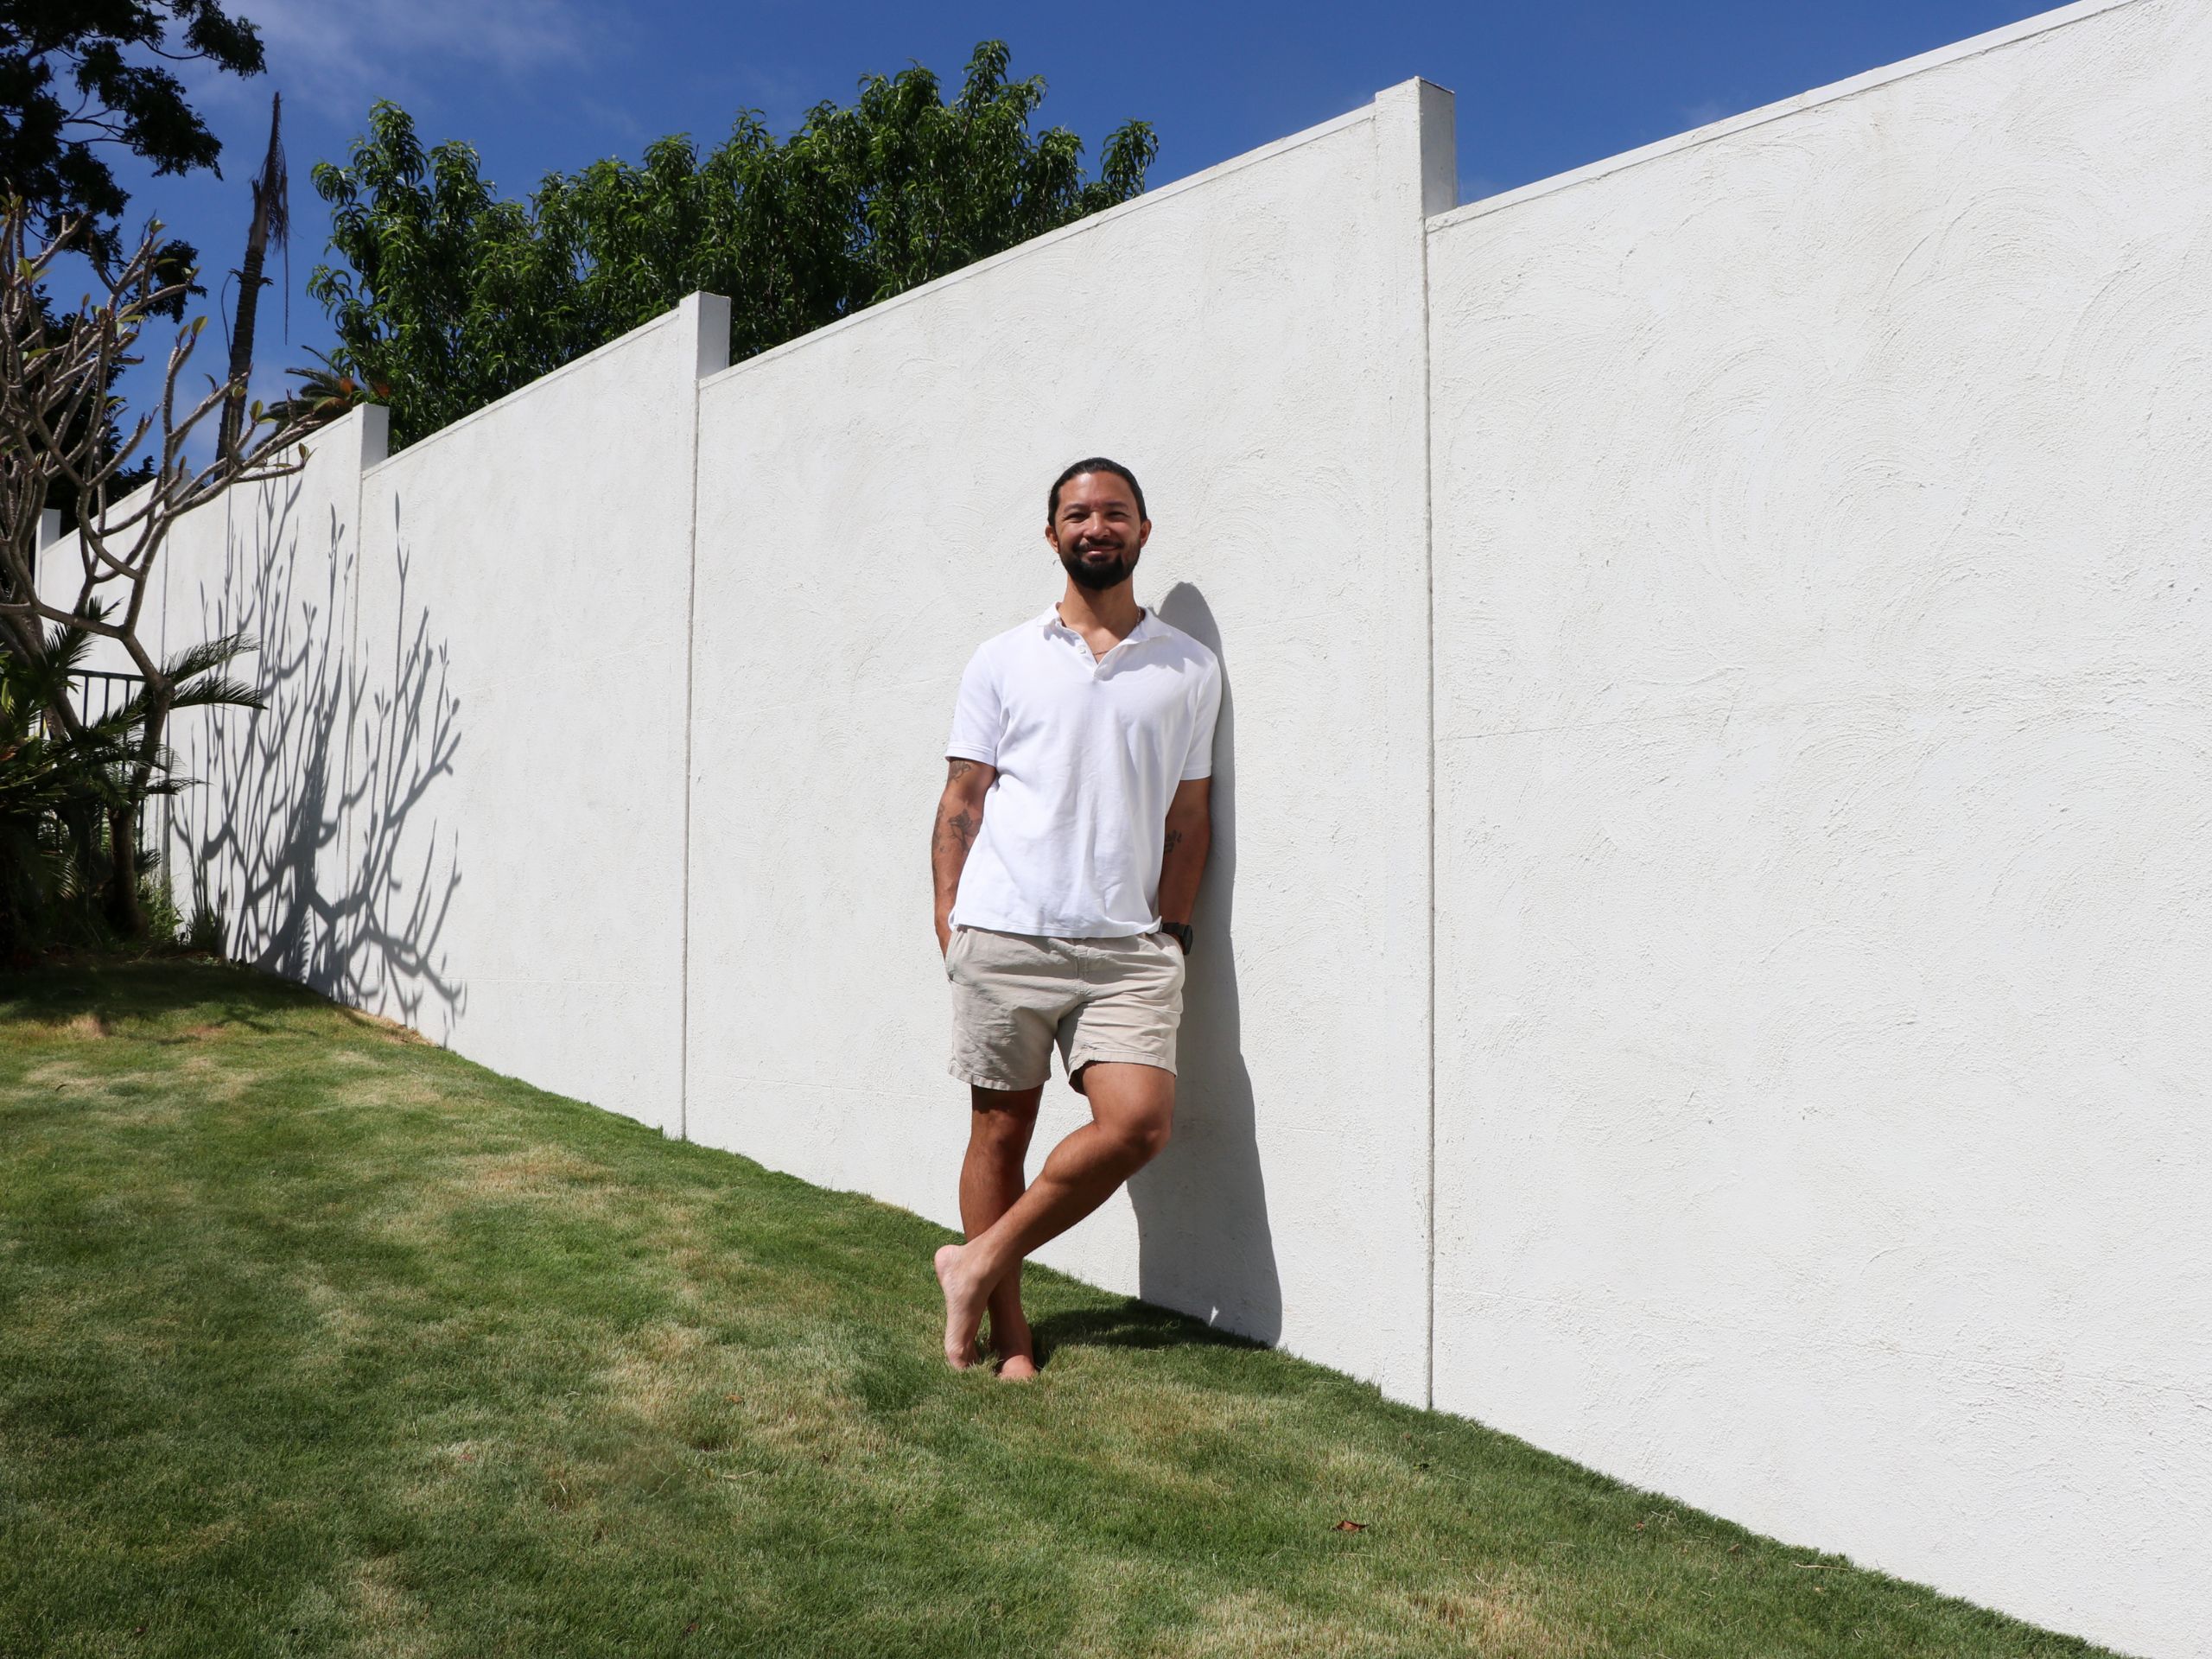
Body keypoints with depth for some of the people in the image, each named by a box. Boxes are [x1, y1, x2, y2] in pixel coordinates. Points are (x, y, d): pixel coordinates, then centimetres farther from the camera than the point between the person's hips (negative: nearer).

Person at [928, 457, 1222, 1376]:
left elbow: (1187, 815, 11)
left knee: (1139, 1122, -13)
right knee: (1001, 1128, 4)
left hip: (1128, 942, 1)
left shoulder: (1190, 668, 11)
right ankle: (1008, 1337, 19)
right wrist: (948, 915, -2)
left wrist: (1171, 929, 3)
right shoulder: (1002, 660, 8)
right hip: (1006, 934, -1)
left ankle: (980, 1263, 6)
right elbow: (962, 800, 7)